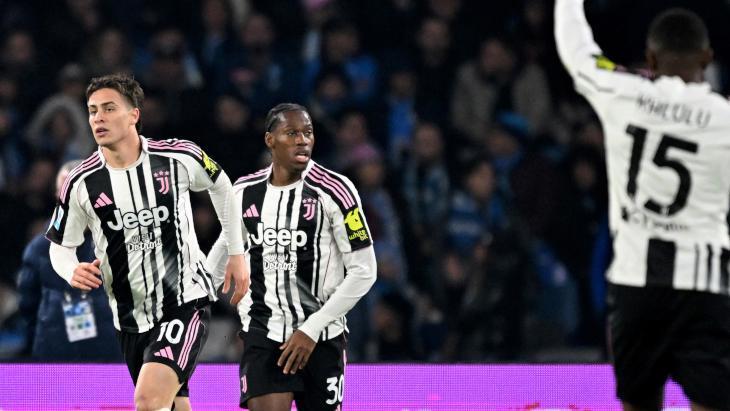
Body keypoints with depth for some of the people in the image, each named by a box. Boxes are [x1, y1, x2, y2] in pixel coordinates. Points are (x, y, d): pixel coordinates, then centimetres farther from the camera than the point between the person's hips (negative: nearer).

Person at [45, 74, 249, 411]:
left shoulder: (180, 158, -9)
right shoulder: (81, 183, -6)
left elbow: (221, 187, 12)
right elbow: (60, 246, 7)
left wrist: (236, 253, 15)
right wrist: (72, 272, -16)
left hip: (185, 303, -4)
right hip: (131, 317, 4)